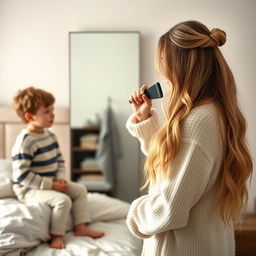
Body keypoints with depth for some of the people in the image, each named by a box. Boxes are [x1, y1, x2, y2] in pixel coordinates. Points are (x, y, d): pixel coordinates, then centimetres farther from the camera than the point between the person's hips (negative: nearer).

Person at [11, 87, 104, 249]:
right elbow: (22, 175, -26)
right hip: (29, 190, -9)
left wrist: (60, 178, -6)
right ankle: (57, 235, -9)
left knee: (80, 190, 6)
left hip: (51, 183, 9)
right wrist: (50, 185, -24)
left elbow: (60, 160, 14)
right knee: (63, 199, -27)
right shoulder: (24, 142, -23)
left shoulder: (50, 135, 4)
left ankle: (81, 227, 9)